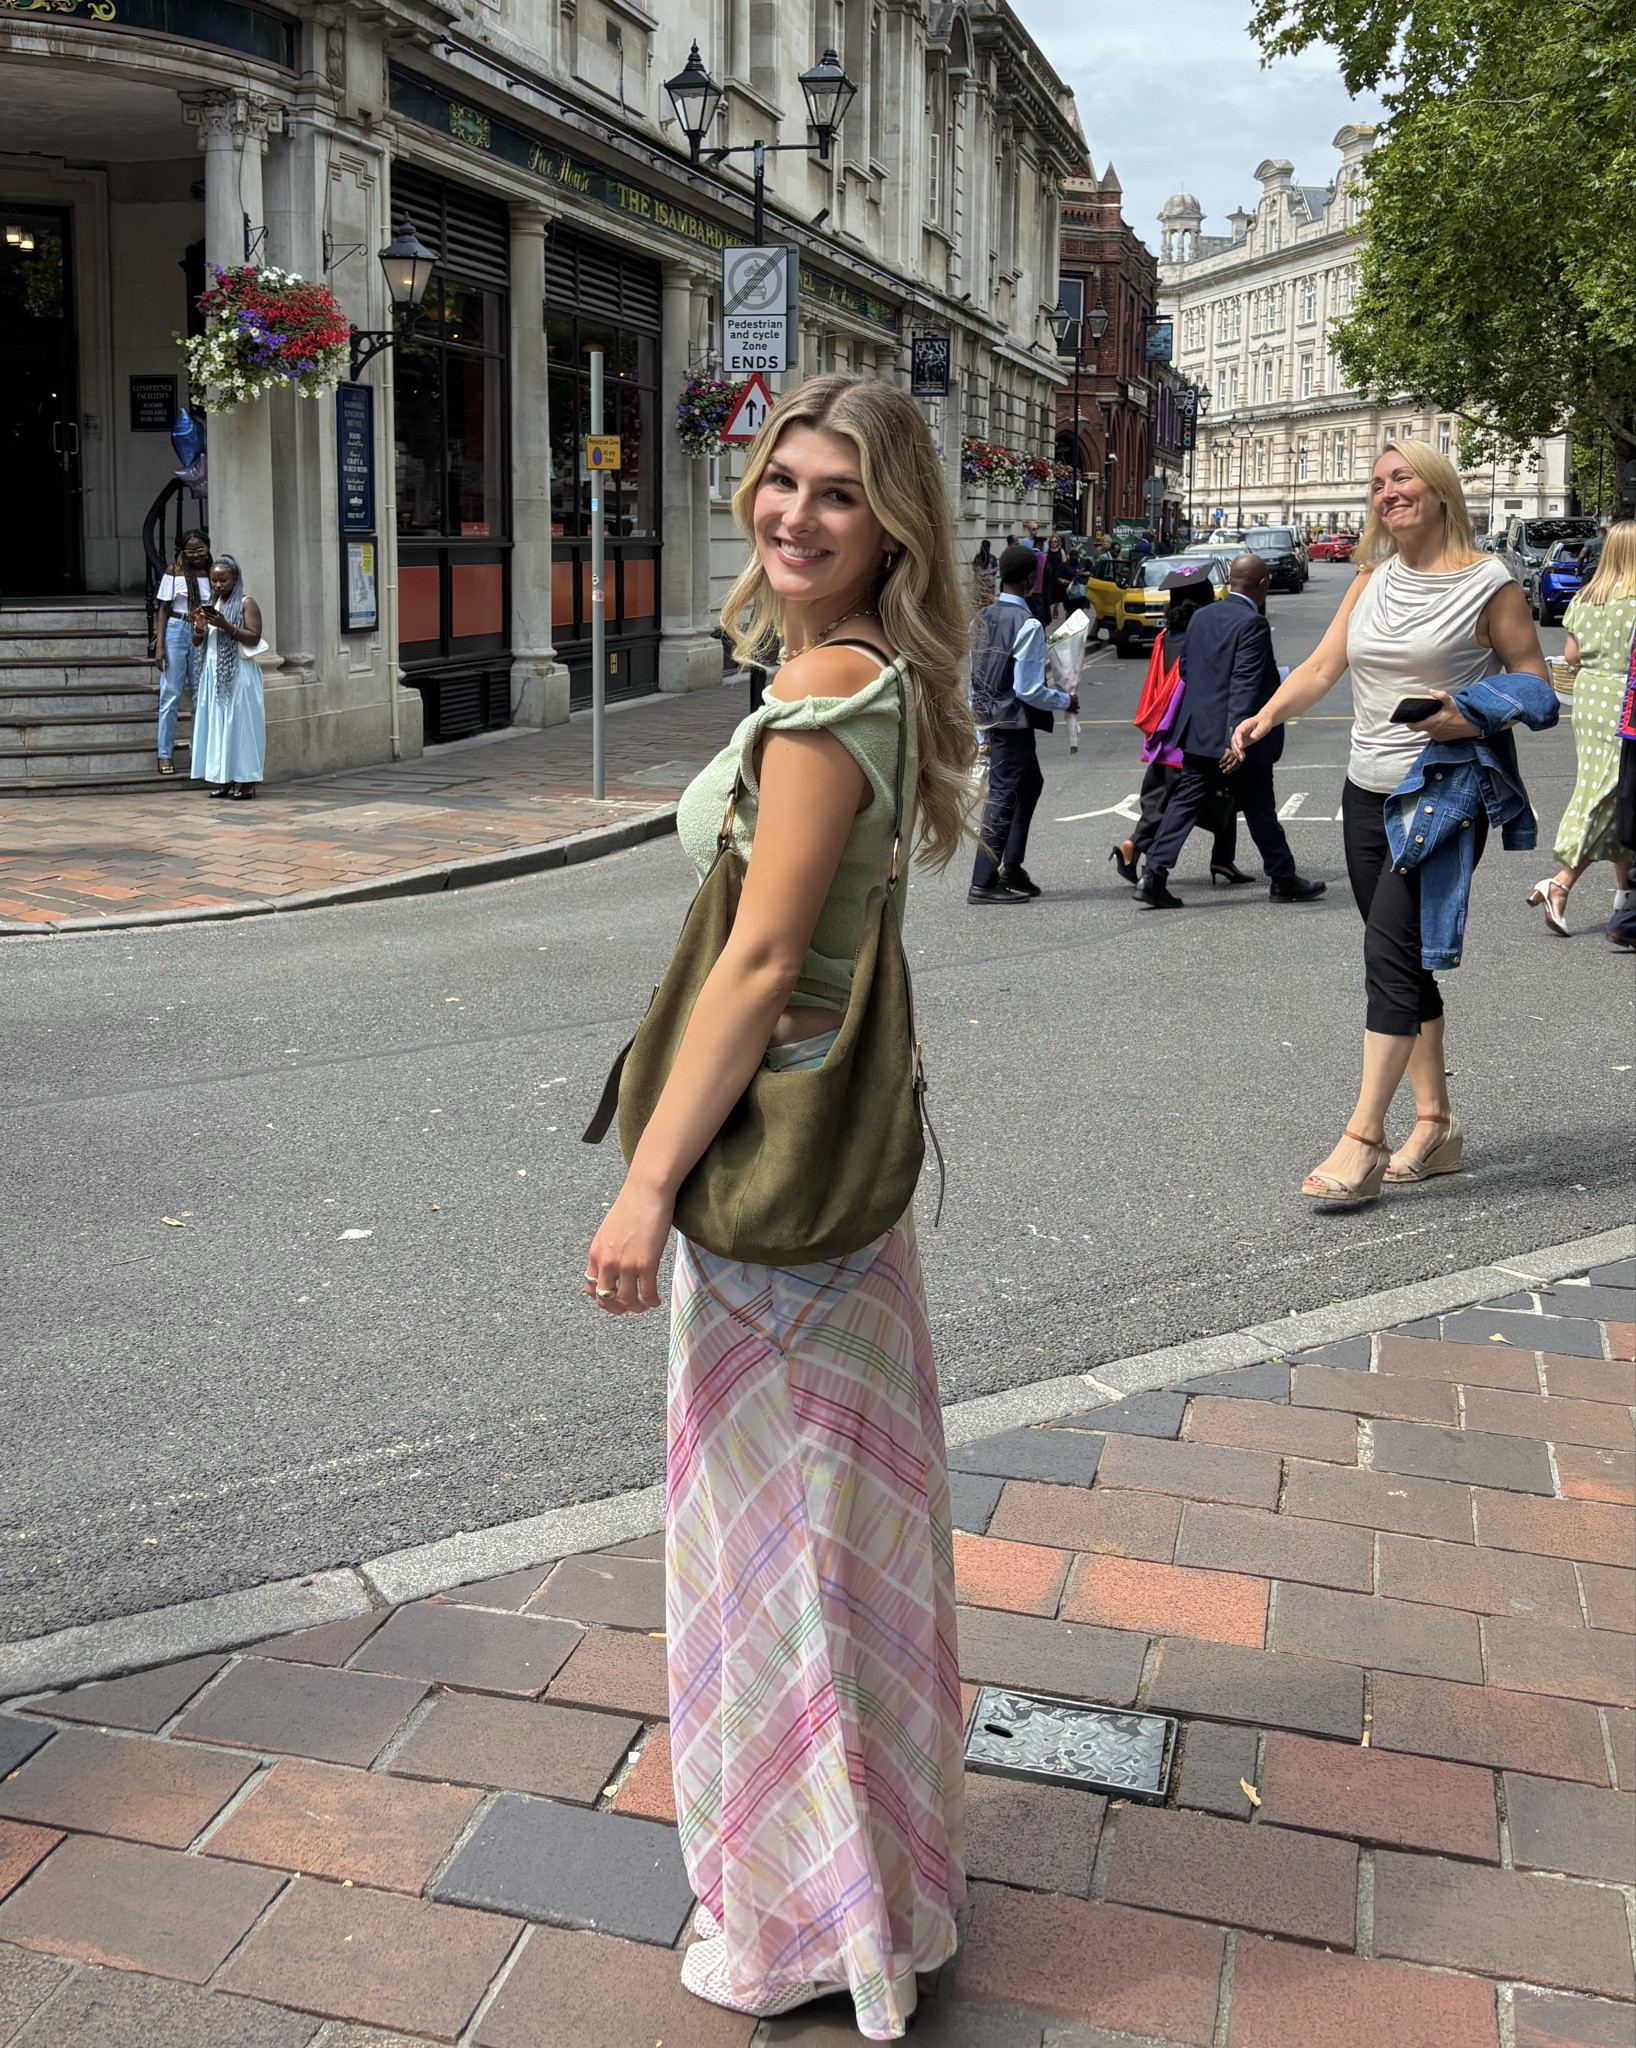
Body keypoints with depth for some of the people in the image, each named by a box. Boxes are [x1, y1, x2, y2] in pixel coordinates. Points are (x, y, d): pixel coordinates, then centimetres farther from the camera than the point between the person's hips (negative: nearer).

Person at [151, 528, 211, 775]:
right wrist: (159, 645, -8)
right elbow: (163, 610, -2)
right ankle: (165, 754, 2)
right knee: (171, 694, -1)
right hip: (177, 633, -3)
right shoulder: (174, 573, -2)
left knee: (202, 696, 7)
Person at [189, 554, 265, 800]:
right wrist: (199, 627, -6)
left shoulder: (246, 604, -3)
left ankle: (244, 780, 0)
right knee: (216, 723, 5)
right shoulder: (209, 605, 13)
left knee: (239, 722, -4)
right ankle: (222, 779, 9)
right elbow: (197, 642, 15)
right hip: (214, 673, 6)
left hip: (238, 673, -6)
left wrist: (226, 626, -19)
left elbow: (254, 638, -11)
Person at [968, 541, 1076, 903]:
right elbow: (1029, 689, -20)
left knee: (1030, 784, 22)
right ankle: (983, 883, 2)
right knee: (1002, 798, -2)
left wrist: (980, 731, 19)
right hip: (1014, 722, -8)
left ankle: (1011, 868, 23)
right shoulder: (1027, 625, -18)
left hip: (988, 718, 8)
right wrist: (1065, 701, -2)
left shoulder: (982, 618, 6)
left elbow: (973, 678, 12)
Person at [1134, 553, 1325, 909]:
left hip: (1198, 732, 7)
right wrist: (1237, 740, -26)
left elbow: (1185, 669, 15)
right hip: (1238, 737, -6)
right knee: (1260, 809, 6)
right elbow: (1245, 685, -22)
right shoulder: (1253, 624, -15)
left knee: (1185, 803, 7)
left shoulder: (1202, 617, 8)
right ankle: (1282, 879, 20)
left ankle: (1153, 876, -1)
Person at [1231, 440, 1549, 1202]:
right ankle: (1434, 1124, 20)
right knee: (1403, 961, 10)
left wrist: (1473, 720, -21)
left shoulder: (1487, 582, -5)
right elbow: (1323, 664, 4)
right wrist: (1266, 715, -13)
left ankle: (1362, 1140, -12)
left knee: (1390, 953, -14)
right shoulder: (1373, 579, 11)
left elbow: (1534, 682, -3)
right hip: (1367, 794, 7)